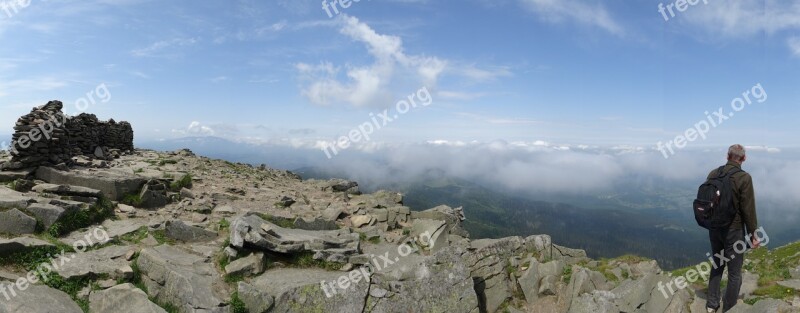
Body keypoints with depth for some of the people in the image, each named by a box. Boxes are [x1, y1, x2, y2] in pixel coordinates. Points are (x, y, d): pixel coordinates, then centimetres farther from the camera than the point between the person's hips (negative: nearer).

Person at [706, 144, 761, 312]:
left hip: (714, 228, 5)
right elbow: (748, 210, -14)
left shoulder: (713, 174, -1)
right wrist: (752, 235, -4)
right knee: (734, 272, 8)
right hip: (733, 230, -5)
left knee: (717, 265, 21)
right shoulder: (744, 178, -17)